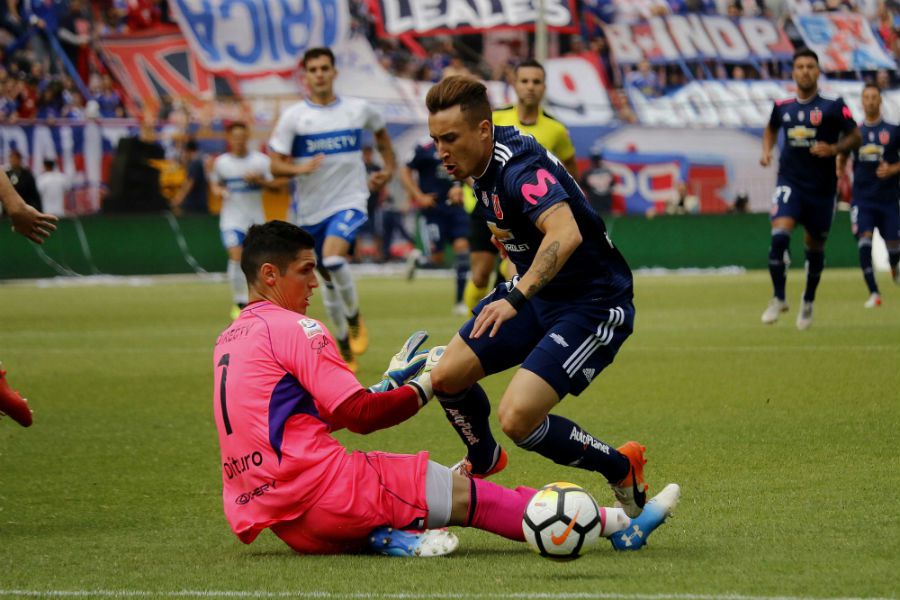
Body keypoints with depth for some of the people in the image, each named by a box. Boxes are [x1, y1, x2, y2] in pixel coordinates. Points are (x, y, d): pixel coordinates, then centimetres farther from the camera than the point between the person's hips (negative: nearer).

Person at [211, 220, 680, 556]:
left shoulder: (229, 341, 20)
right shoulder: (293, 328, -8)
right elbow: (358, 415, -11)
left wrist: (390, 382, 25)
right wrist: (422, 389, 2)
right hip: (322, 487, -9)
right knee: (464, 495, -4)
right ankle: (618, 526, -3)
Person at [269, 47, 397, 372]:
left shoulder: (359, 110, 0)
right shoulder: (293, 116, -5)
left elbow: (380, 132, 23)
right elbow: (276, 165, -6)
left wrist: (389, 167, 14)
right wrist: (300, 168, -26)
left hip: (349, 200, -2)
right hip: (311, 208, 2)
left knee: (333, 257, -28)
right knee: (328, 277, 12)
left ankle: (354, 317, -3)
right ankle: (344, 345, 29)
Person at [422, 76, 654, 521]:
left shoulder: (521, 167, -28)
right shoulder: (484, 166, 2)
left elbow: (566, 234, -45)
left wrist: (517, 297, -53)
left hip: (592, 307, -9)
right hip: (536, 296, 9)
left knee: (517, 418, -21)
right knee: (446, 377, 5)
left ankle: (621, 469, 2)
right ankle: (483, 460, 35)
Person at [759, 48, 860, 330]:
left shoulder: (833, 106, -5)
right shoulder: (782, 106, 4)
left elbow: (855, 137, -1)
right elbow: (771, 128, 26)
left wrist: (835, 149, -18)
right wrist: (766, 150, 8)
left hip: (822, 187, -1)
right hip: (790, 181, 1)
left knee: (815, 247, 10)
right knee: (780, 235, -21)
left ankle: (808, 303, 32)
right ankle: (778, 298, -7)